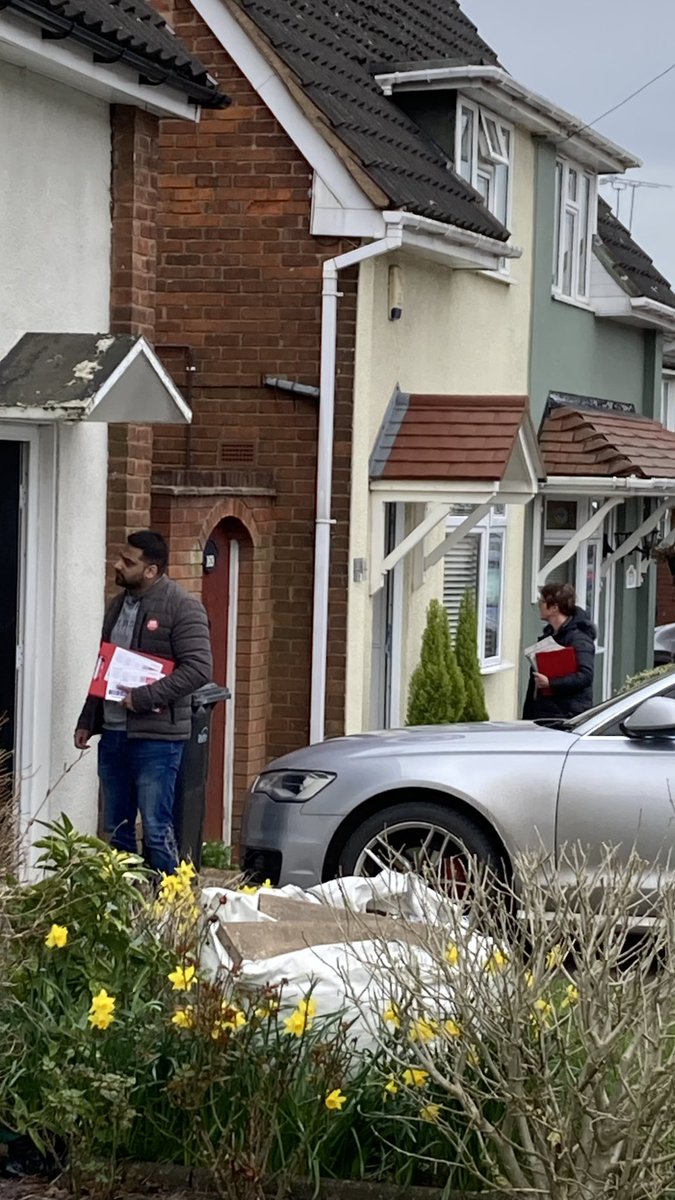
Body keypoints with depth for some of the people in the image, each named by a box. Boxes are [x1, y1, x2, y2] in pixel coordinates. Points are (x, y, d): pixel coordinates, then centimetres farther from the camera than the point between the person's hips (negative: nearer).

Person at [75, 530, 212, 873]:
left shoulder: (181, 607, -9)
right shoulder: (119, 605, 16)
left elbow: (198, 668, -18)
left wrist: (143, 697, -21)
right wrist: (86, 721, 20)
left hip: (155, 736, -8)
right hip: (113, 732, 8)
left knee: (156, 831, -7)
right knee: (115, 830, 12)